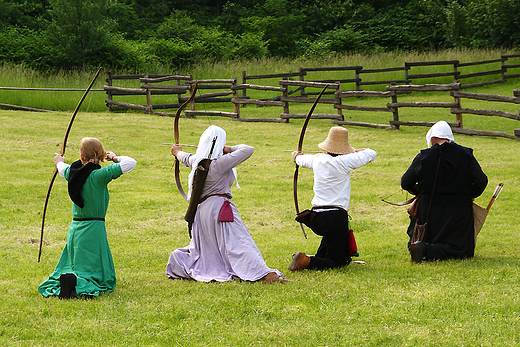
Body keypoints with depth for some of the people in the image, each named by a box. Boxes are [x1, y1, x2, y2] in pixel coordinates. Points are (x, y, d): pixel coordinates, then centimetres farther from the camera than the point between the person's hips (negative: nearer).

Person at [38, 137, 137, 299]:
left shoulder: (72, 172, 0)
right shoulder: (99, 175, -16)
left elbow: (63, 170, 27)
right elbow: (130, 163, -17)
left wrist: (59, 162, 51)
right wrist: (116, 158, 5)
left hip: (75, 229, 5)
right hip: (94, 229, -5)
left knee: (74, 266, 18)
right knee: (102, 277, -1)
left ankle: (66, 278, -15)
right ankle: (81, 284, -30)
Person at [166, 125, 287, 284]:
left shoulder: (197, 161, 10)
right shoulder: (220, 162, -13)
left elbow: (186, 158, 36)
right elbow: (248, 150, -13)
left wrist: (178, 152, 59)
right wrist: (230, 149, 5)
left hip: (201, 210, 8)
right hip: (219, 207, -8)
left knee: (202, 248, 22)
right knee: (240, 242, -16)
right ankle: (266, 274, -25)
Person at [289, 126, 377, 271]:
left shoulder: (318, 160, 7)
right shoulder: (342, 162, -12)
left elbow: (302, 160, 32)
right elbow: (371, 154, -3)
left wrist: (297, 156, 56)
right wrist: (357, 152, 17)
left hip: (316, 219, 8)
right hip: (335, 218, -7)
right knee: (337, 263, -1)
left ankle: (320, 256, 27)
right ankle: (306, 261, -20)